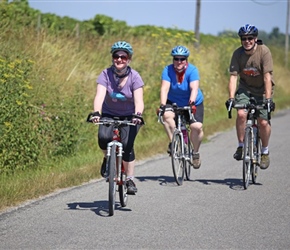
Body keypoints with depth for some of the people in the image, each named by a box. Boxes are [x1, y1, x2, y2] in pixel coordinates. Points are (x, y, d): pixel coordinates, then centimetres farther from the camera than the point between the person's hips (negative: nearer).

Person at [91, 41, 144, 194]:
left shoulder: (134, 76, -14)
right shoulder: (106, 74, -12)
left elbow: (138, 100, -24)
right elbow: (100, 96, -25)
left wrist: (138, 115, -44)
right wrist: (96, 113, -43)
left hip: (129, 117, -1)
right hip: (109, 115, 1)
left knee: (127, 144, -23)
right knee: (103, 137, -28)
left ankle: (130, 180, -9)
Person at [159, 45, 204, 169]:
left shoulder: (192, 70, -19)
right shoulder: (168, 70, -15)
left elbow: (194, 88, -33)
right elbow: (164, 88, -26)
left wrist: (192, 102, -51)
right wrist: (162, 105, -41)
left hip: (193, 104, -1)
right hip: (173, 103, 1)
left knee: (197, 126, -22)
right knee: (167, 115, -31)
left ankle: (196, 152, 3)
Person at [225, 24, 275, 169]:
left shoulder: (264, 51, -23)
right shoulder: (238, 54, -14)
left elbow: (267, 77, -27)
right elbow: (233, 76, -17)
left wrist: (268, 98, -34)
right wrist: (231, 98, -28)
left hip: (262, 89, -2)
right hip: (245, 88, 2)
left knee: (263, 122, -11)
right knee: (241, 114, -22)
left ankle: (265, 152, 12)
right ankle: (241, 146, -4)